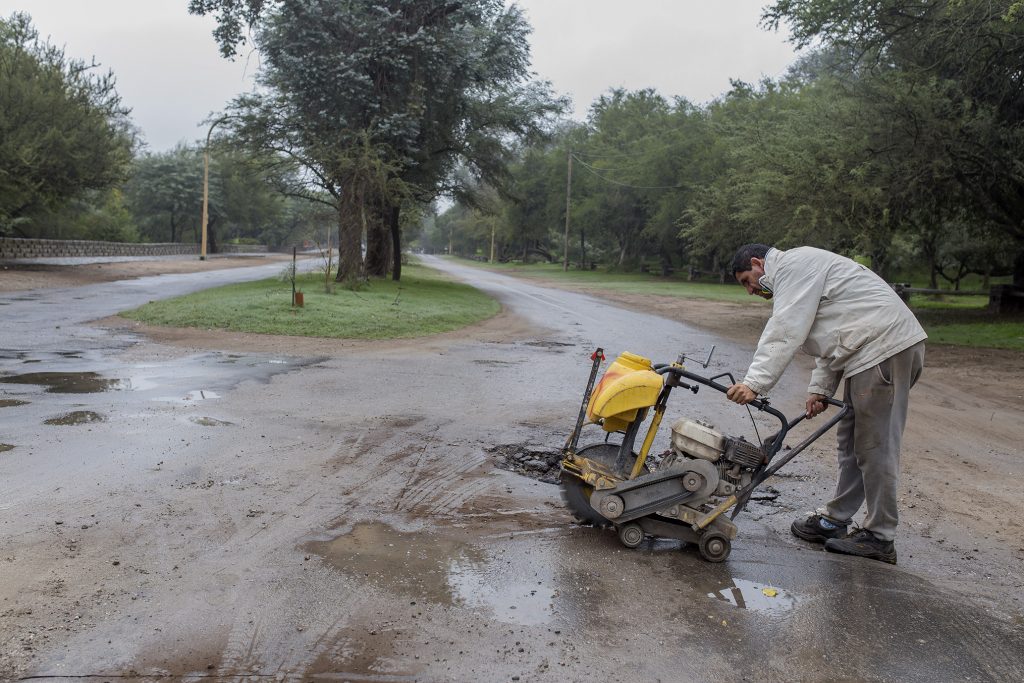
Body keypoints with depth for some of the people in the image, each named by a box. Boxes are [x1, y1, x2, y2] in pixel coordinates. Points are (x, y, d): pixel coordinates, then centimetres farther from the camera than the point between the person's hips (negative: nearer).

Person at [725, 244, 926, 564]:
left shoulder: (793, 265, -7)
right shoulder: (799, 273, 25)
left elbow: (784, 333, -19)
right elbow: (832, 338, 24)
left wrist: (754, 383, -21)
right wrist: (820, 389, 15)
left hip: (885, 349, -11)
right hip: (870, 354, 11)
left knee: (875, 446, -4)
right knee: (852, 441, 15)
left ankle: (879, 538, 4)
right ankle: (834, 519, 25)